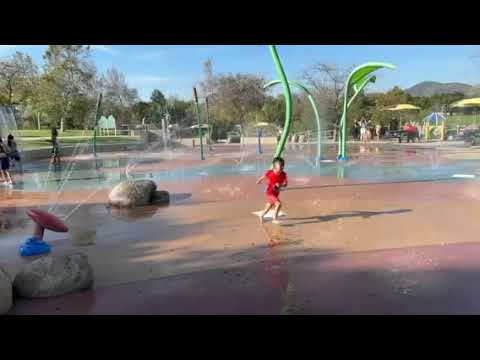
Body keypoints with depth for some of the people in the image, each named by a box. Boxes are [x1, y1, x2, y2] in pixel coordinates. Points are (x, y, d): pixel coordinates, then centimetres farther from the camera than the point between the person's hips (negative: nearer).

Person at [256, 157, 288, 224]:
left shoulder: (283, 174, -10)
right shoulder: (270, 172, -19)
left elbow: (285, 184, -11)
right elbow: (264, 176, 1)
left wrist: (280, 185, -31)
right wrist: (259, 181, 18)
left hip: (276, 194, 6)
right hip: (269, 193, -6)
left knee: (269, 206, 24)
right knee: (278, 204, -23)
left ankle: (262, 215, 50)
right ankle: (275, 219, -11)